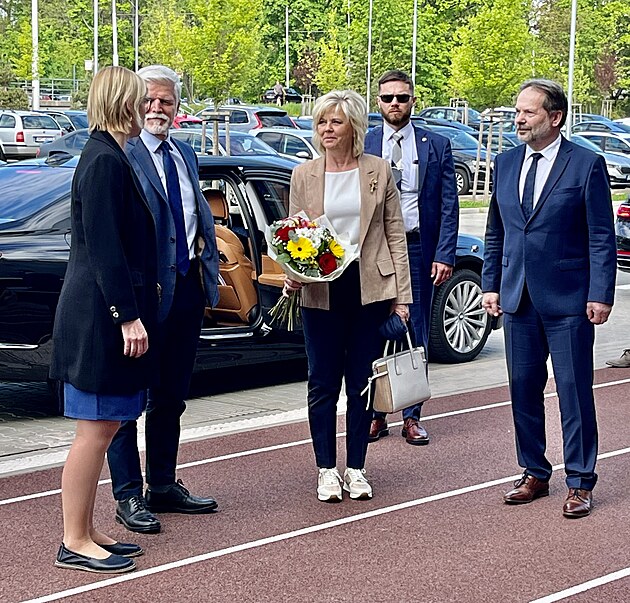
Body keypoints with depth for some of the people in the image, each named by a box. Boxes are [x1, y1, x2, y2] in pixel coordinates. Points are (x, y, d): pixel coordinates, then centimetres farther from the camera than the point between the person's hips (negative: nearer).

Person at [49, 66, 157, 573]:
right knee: (94, 431, -4)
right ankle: (75, 543, 4)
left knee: (105, 428, 13)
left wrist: (135, 310, 20)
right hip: (101, 317, -10)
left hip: (106, 316, 10)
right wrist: (128, 316, -20)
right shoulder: (105, 161, -16)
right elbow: (104, 247, -21)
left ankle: (86, 533, 21)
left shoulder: (108, 157, 15)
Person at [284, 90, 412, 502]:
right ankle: (327, 470, 16)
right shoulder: (304, 175, 5)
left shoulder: (379, 171, 3)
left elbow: (395, 235, 4)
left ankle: (356, 468, 18)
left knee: (363, 381, 7)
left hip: (370, 288, 0)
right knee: (323, 383, 4)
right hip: (321, 292, 1)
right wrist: (292, 277, -12)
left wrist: (401, 296, -1)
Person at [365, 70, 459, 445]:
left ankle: (412, 417, 13)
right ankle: (377, 414, 14)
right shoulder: (362, 146, 4)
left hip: (419, 250, 0)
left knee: (416, 334, 5)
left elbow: (449, 205, 2)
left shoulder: (437, 146, 4)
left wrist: (444, 255, -7)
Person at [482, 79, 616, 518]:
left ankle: (580, 482, 11)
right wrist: (491, 285, 10)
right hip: (518, 298, 5)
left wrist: (600, 295, -13)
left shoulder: (587, 165, -6)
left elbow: (602, 237, -7)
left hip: (568, 300, -5)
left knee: (575, 392, 1)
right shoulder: (506, 164, 10)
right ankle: (535, 475, 24)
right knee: (524, 390, 10)